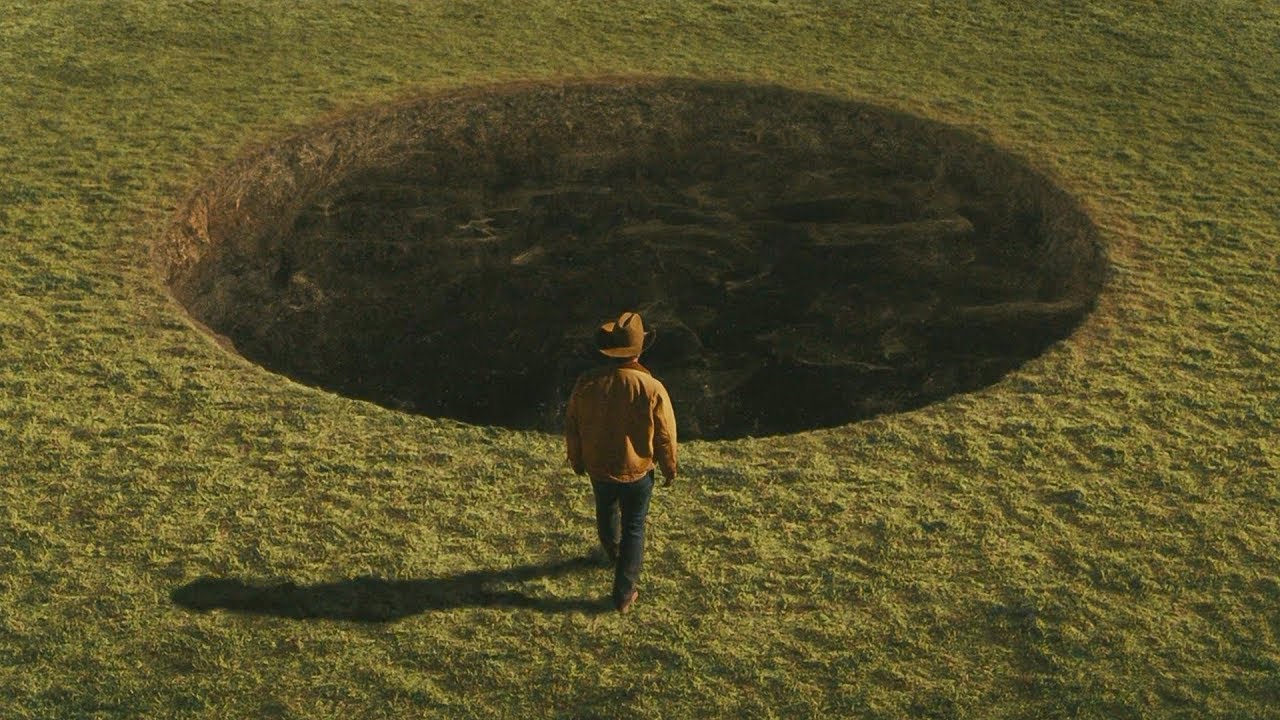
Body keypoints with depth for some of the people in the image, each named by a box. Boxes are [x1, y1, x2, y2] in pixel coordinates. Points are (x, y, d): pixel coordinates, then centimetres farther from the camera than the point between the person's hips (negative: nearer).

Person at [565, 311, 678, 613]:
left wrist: (577, 461, 13)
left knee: (606, 512, 31)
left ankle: (612, 551, 59)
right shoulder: (652, 389, -25)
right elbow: (665, 436, -14)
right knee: (634, 530, 14)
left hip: (598, 468, 3)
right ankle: (624, 594, 18)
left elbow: (572, 427, -5)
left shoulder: (586, 383, -18)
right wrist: (670, 468, 5)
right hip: (637, 472, -3)